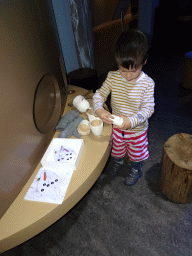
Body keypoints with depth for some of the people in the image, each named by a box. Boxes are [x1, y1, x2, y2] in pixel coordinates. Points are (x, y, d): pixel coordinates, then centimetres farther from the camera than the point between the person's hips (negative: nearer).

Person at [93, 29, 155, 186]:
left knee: (136, 154, 23)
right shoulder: (113, 77, -15)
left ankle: (136, 171, 54)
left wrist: (131, 121, -38)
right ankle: (118, 162, 62)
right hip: (117, 127, 2)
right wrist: (99, 109, -30)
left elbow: (148, 109, -22)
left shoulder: (147, 83, -22)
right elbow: (100, 94, -9)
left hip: (137, 129, -2)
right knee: (117, 149, 28)